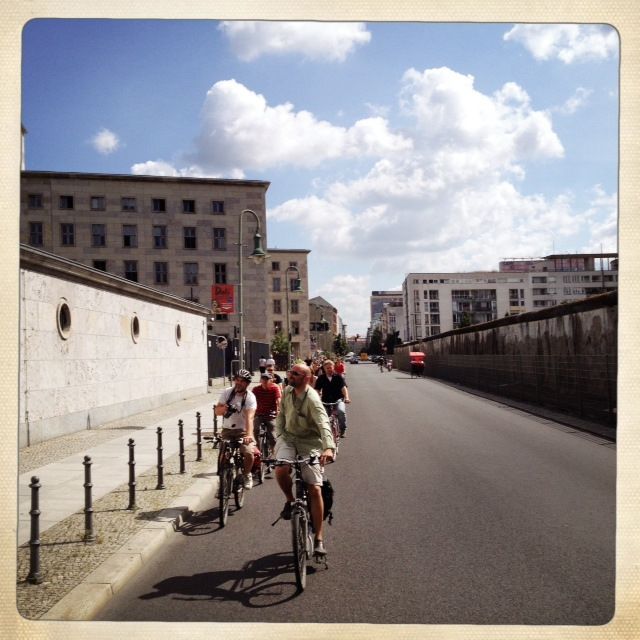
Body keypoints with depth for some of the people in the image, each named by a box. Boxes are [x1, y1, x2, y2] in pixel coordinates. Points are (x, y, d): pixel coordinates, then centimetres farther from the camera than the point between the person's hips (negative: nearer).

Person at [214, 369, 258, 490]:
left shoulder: (250, 397, -14)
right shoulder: (226, 392, -2)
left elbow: (249, 417, -28)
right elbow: (217, 411, -2)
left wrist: (249, 434, -43)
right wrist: (224, 408, -26)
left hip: (242, 430, -3)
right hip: (227, 430, 3)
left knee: (249, 453, -21)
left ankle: (246, 475, 8)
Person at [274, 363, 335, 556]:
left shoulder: (312, 399, -20)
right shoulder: (287, 392, 2)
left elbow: (323, 424, -34)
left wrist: (328, 447, -49)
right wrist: (278, 437, 3)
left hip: (309, 442, -4)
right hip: (288, 437, 5)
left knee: (315, 490, -9)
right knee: (281, 470, -27)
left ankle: (319, 538, 2)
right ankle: (290, 500, 4)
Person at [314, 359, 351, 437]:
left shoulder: (338, 377, -3)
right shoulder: (321, 378, 1)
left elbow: (343, 387, -15)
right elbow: (317, 390, -5)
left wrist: (346, 397, -32)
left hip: (338, 399, -2)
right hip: (326, 401, 2)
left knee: (341, 411, -32)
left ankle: (342, 430, -13)